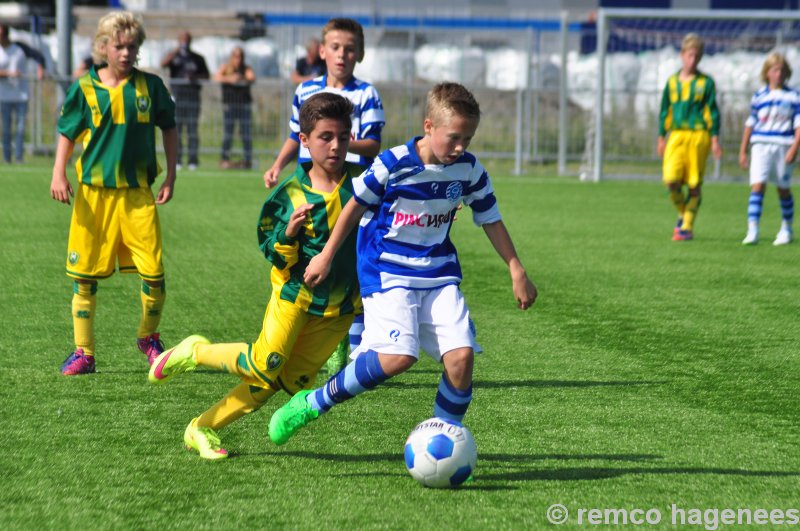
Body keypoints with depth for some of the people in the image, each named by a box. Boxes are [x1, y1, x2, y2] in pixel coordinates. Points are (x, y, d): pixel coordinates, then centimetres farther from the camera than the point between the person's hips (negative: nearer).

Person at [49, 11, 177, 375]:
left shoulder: (150, 86, 3)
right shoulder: (84, 89, 1)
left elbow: (169, 129, 13)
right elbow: (67, 135, 7)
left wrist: (170, 177, 8)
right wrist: (59, 173, -7)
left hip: (138, 194, 0)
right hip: (93, 193, 0)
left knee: (154, 273, -6)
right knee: (84, 275, 3)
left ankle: (148, 337, 20)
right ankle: (83, 352, 14)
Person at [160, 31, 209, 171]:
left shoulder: (197, 58, 12)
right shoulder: (174, 56, 9)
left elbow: (206, 75, 13)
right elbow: (163, 64, -11)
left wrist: (195, 76, -7)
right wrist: (177, 50, -14)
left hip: (192, 95, 0)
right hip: (177, 95, 0)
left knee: (192, 128, -3)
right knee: (176, 129, -3)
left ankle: (192, 160, -2)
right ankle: (176, 160, -1)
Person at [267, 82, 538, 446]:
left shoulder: (469, 170, -2)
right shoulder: (394, 165, -15)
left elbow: (491, 220, 11)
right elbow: (355, 207, -1)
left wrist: (516, 271, 8)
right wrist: (326, 257, 5)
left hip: (439, 273, 5)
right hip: (388, 272, -5)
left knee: (461, 355, -12)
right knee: (397, 356, -22)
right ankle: (313, 403, -4)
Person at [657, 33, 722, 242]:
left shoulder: (706, 82, 5)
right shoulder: (672, 81, 12)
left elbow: (712, 111, 4)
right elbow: (665, 111, 17)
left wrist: (715, 138, -3)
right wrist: (661, 137, 14)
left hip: (698, 136, -2)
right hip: (676, 135, 2)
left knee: (694, 184, -2)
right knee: (671, 179, -12)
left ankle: (687, 227, 7)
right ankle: (682, 214, 15)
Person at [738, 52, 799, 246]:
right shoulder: (759, 96, 8)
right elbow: (750, 123, 14)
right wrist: (743, 150, 15)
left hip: (784, 147, -1)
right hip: (761, 145, 1)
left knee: (783, 189, 8)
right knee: (757, 185, -12)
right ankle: (752, 231, -17)